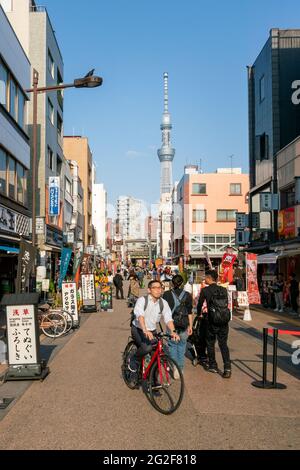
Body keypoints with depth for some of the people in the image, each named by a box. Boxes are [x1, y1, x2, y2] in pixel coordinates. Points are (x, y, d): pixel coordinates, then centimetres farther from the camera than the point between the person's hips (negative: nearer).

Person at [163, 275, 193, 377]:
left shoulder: (166, 294, 0)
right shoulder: (187, 295, 1)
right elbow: (190, 312, 1)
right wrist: (190, 326, 6)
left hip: (171, 323, -1)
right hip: (184, 324, 1)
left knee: (172, 345, 6)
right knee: (182, 345, 13)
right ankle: (180, 368, 16)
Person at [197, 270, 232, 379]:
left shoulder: (205, 290, -3)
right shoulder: (224, 290, 8)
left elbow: (200, 304, 7)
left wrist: (199, 314, 27)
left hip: (212, 321, -3)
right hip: (225, 320, 4)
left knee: (210, 343, 15)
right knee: (223, 344, 11)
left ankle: (213, 366, 21)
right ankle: (227, 368, -1)